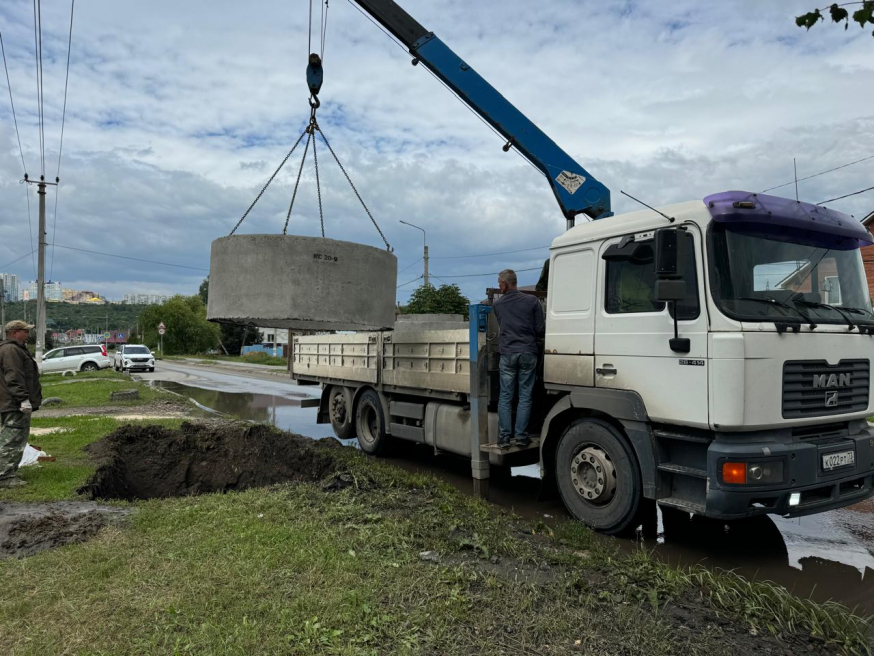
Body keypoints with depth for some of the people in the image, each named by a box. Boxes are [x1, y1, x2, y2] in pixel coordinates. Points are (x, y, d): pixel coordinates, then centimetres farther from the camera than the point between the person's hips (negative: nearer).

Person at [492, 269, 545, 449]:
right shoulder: (532, 301, -2)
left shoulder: (498, 304, 5)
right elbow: (540, 330, -2)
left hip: (507, 353, 1)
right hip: (528, 353, -1)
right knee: (525, 397, 5)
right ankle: (521, 436, 5)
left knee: (505, 397, 5)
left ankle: (504, 437, 5)